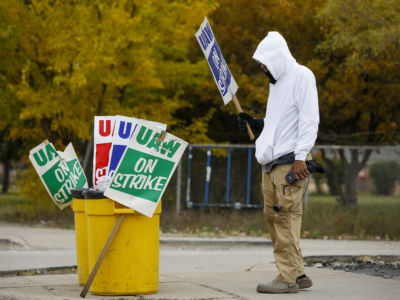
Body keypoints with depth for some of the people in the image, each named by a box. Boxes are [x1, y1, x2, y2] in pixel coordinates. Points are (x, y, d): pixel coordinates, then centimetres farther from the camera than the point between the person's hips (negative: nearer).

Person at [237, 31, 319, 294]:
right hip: (271, 162, 9)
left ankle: (288, 278, -12)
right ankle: (298, 274, 12)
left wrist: (300, 156, -18)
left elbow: (309, 120, -12)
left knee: (286, 215, -12)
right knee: (273, 215, 6)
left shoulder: (302, 76, -4)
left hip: (290, 160, -9)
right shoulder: (277, 82, 23)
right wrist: (256, 124, 13)